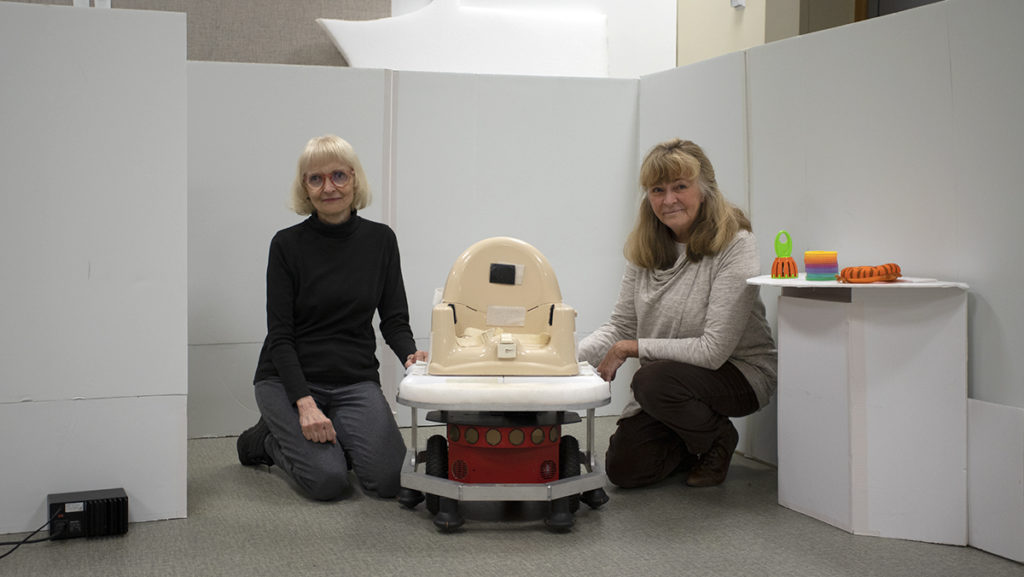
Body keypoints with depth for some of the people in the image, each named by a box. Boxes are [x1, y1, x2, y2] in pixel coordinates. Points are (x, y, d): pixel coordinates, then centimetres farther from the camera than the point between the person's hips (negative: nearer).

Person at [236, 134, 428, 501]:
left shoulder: (380, 240, 2)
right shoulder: (288, 244, -7)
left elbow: (394, 319, 4)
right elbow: (280, 336, -10)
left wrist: (410, 354, -19)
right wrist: (306, 404, -22)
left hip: (355, 381, 3)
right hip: (288, 379, -3)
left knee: (392, 479, -18)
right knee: (329, 479, -23)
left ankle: (330, 434, 13)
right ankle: (268, 439, 10)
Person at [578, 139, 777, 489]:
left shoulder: (735, 246, -20)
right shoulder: (645, 249, -1)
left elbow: (713, 349, -25)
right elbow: (620, 327, 2)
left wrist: (630, 348, -21)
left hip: (738, 373, -5)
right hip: (667, 379, 6)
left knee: (654, 379, -32)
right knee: (623, 468, -5)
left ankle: (719, 440, -3)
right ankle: (694, 443, 23)